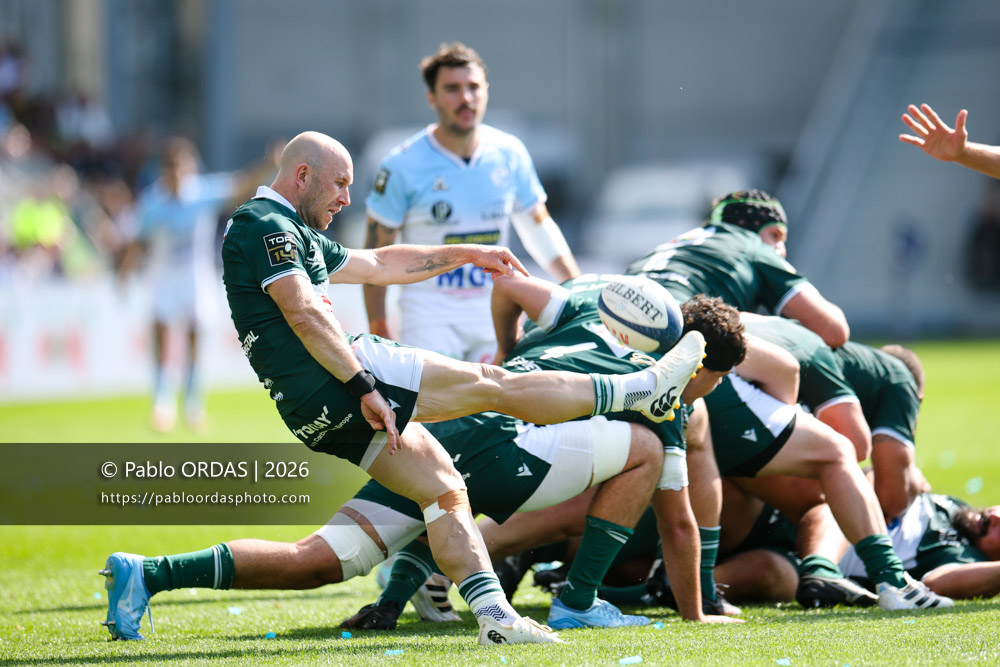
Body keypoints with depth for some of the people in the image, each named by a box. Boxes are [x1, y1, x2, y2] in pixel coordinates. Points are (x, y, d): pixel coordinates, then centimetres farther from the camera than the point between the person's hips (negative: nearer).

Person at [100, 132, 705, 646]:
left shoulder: (298, 235, 25)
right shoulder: (266, 225, -8)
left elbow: (378, 264, 34)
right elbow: (304, 314, -20)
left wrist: (466, 254, 33)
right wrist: (364, 387, -24)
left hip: (320, 414, 11)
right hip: (331, 385, -11)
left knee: (444, 487, 7)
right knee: (491, 384, -5)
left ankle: (494, 613, -1)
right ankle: (643, 389, 0)